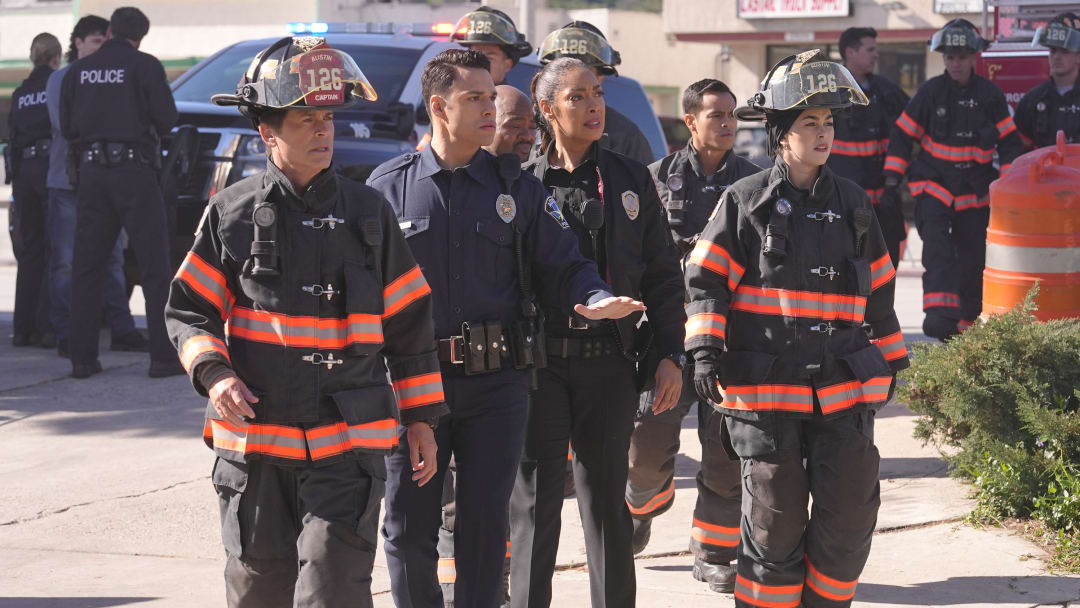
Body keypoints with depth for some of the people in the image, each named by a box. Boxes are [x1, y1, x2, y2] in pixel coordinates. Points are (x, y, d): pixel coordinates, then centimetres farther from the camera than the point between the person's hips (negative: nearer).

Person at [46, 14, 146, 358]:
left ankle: (122, 332, 12)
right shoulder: (60, 80, 1)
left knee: (112, 259, 7)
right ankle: (66, 338, 2)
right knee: (65, 262, -2)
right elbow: (63, 123, -11)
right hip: (68, 182, -5)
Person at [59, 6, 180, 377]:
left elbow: (67, 127, 8)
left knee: (87, 267, 8)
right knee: (154, 266, 0)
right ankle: (164, 356, -4)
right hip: (134, 169, -4)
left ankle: (83, 357, 7)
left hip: (91, 170, 4)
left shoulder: (79, 71, 8)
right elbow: (166, 118, -8)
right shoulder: (145, 66, -4)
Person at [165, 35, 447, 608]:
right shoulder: (232, 212, 2)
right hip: (253, 439, 1)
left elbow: (409, 322, 10)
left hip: (347, 444, -1)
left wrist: (421, 417, 9)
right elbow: (187, 310, 5)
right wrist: (214, 374, -14)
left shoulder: (367, 211, 6)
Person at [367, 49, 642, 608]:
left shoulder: (516, 187, 6)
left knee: (484, 525, 4)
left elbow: (560, 266, 7)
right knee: (407, 528, 4)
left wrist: (592, 299, -14)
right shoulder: (388, 186, 3)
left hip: (496, 381, 1)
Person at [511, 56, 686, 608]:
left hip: (609, 361, 2)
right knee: (534, 500, 4)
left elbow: (662, 275, 8)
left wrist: (669, 355, 2)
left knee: (606, 499, 9)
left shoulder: (630, 179, 7)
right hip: (538, 361, -2)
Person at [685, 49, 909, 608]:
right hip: (765, 388, -3)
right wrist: (706, 349, -14)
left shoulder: (851, 203, 12)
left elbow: (878, 289, 20)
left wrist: (889, 359, 23)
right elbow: (706, 279, -2)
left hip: (844, 388, 4)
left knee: (850, 511, 2)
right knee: (774, 521, 2)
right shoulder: (745, 202, 1)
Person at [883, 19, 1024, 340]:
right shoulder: (931, 91, -2)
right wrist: (892, 178, -4)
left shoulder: (989, 94, 0)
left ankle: (968, 321, 21)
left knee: (972, 256, 7)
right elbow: (902, 135, 1)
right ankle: (940, 313, -32)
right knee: (936, 246, -22)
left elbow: (1009, 142, 5)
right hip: (934, 183, -2)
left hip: (976, 190, 2)